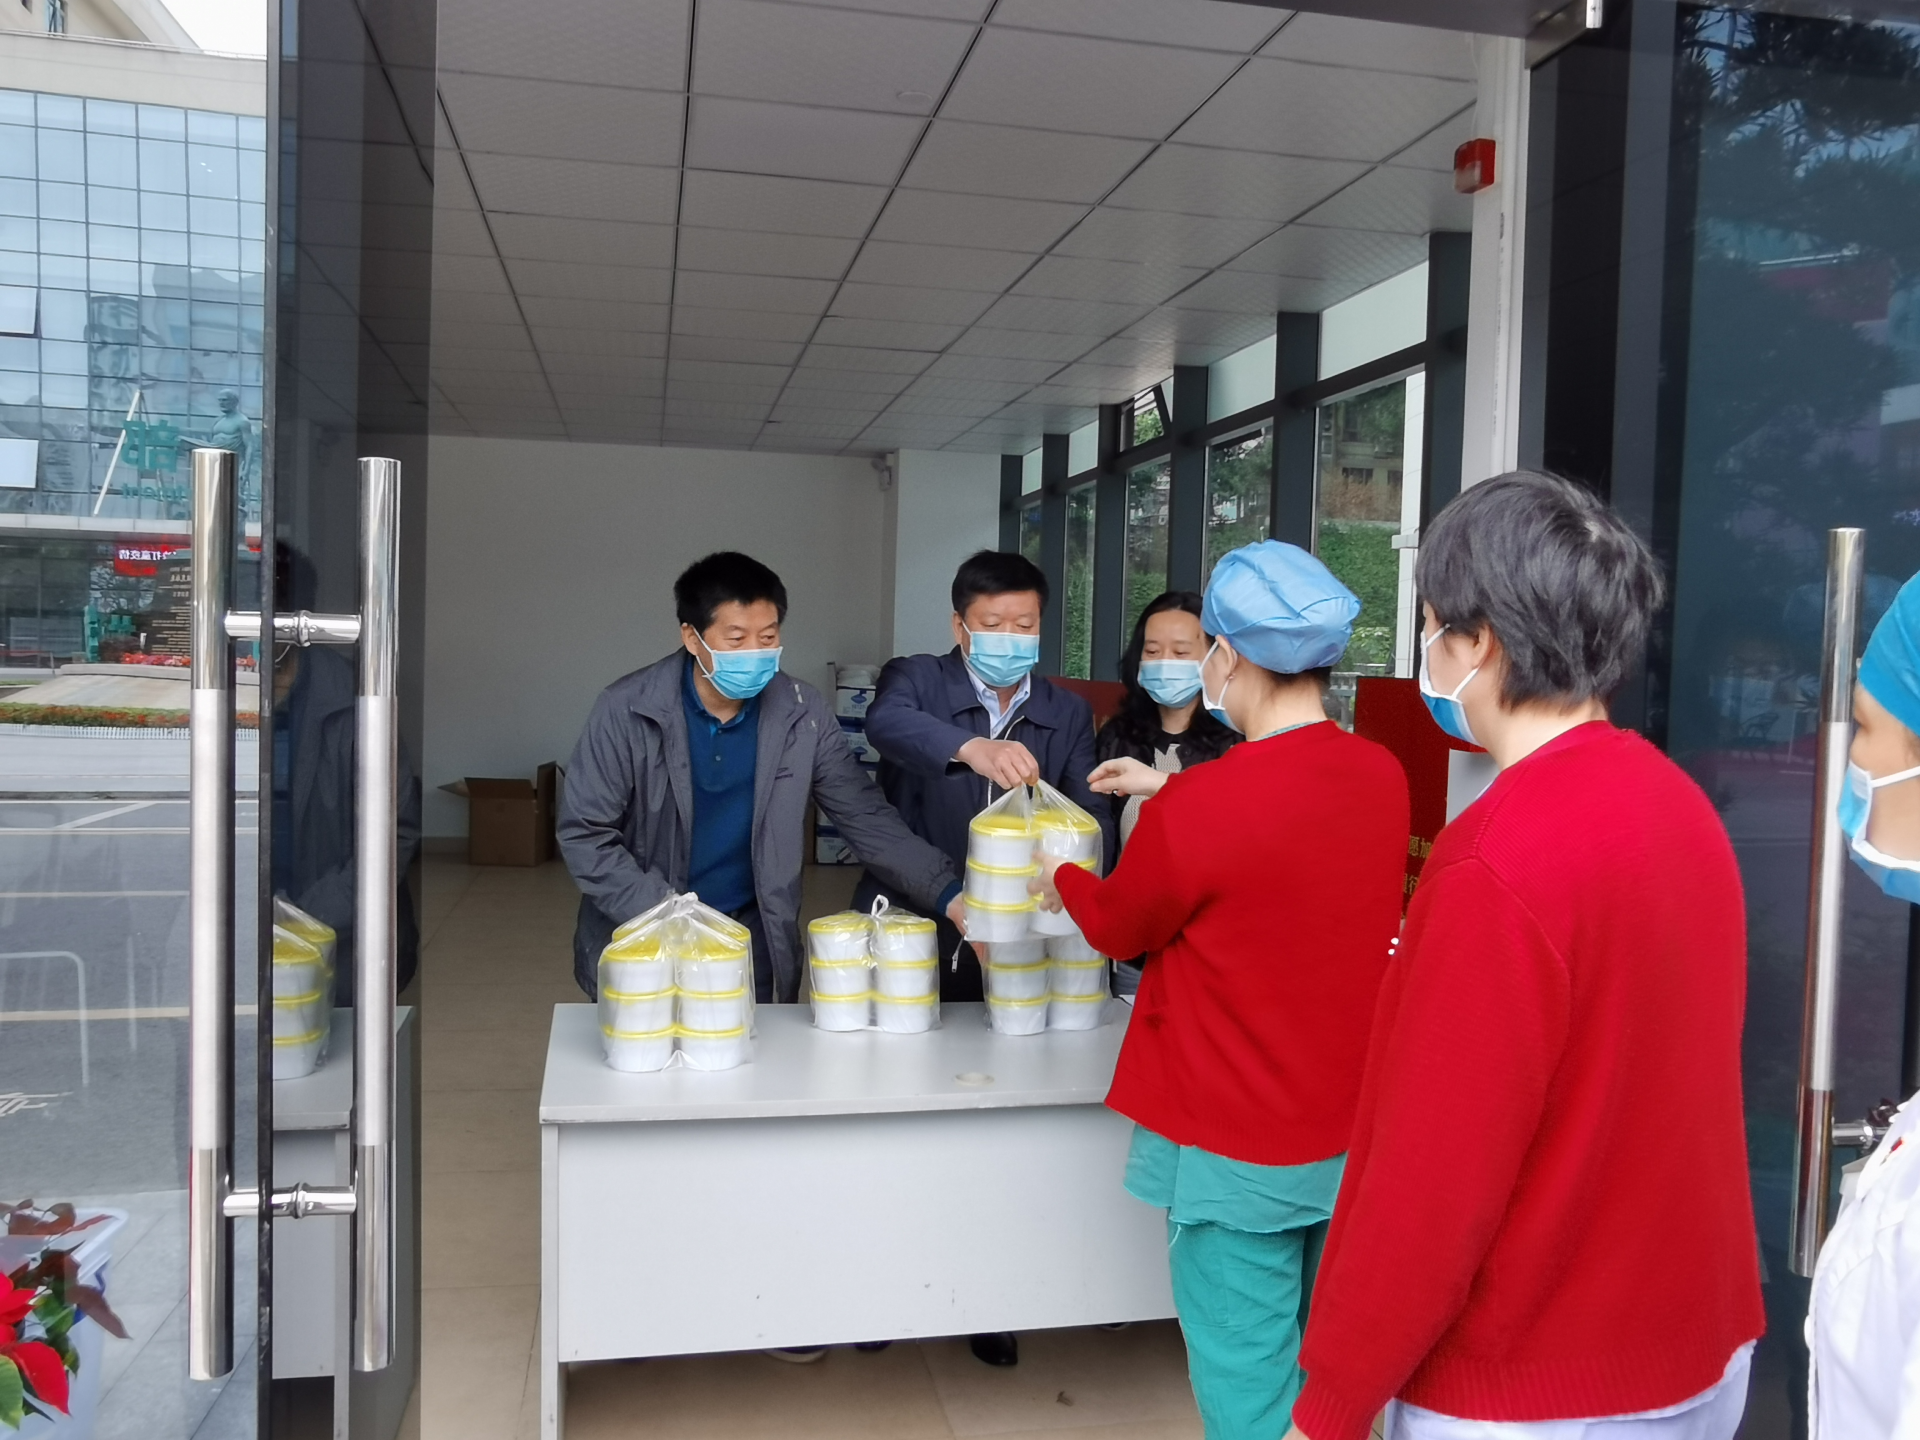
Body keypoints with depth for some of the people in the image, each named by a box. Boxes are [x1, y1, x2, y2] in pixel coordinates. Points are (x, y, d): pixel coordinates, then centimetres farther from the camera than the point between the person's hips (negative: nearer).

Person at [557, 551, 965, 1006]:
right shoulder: (628, 710, -14)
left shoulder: (802, 714, -9)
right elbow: (584, 834, -11)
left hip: (750, 938, 2)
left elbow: (867, 816, -7)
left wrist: (948, 895, -20)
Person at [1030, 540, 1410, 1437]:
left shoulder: (1198, 809, -22)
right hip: (1355, 1135, 6)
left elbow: (1118, 925, -3)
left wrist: (1062, 881, 17)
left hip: (1236, 1153, -6)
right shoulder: (1384, 777, -4)